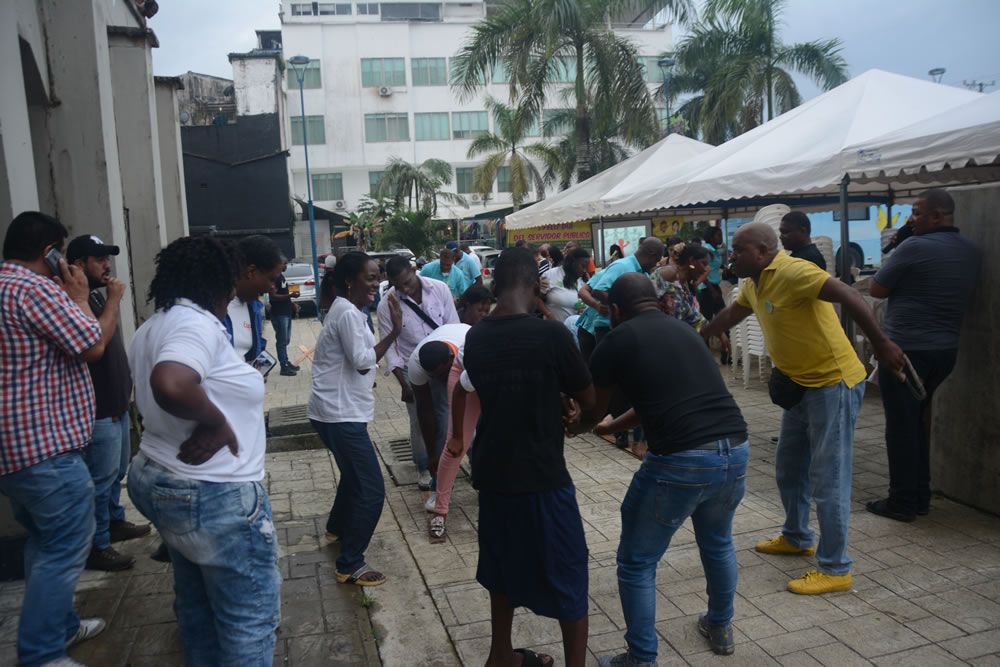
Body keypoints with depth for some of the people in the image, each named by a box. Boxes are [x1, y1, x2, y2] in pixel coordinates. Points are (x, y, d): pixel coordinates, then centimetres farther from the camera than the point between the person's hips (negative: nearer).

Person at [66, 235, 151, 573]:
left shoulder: (96, 295, 13)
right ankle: (97, 547, 9)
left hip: (115, 402, 10)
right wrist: (112, 302, -24)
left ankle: (115, 522, 38)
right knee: (101, 478, -2)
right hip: (98, 409, -10)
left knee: (117, 471, 22)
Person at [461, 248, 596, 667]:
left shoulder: (474, 339, 0)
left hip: (493, 472, 6)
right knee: (567, 576, 11)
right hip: (542, 476, -6)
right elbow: (589, 401, -7)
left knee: (504, 566, 24)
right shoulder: (551, 334, -17)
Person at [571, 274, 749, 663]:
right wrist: (615, 426, 45)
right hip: (736, 451, 7)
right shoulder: (684, 330, 21)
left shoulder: (619, 339, 3)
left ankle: (642, 659, 22)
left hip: (682, 462, -7)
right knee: (718, 542, 33)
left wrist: (572, 427, 37)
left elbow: (592, 411, 14)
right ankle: (720, 628, 50)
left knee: (636, 562, 13)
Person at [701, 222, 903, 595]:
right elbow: (730, 315, 23)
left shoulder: (791, 272, -22)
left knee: (828, 479, -4)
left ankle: (835, 569, 7)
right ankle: (797, 539, 39)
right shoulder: (755, 282, 8)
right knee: (789, 468, 20)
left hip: (833, 385, -10)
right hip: (801, 384, 10)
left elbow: (847, 296, -30)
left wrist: (881, 344, -32)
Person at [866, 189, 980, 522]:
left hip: (906, 350, -7)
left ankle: (902, 502, 8)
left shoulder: (915, 247, -15)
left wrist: (891, 257, 7)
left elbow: (877, 290, -7)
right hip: (946, 350, 8)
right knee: (919, 422, 18)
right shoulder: (971, 251, 9)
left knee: (901, 426, 1)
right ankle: (920, 497, 24)